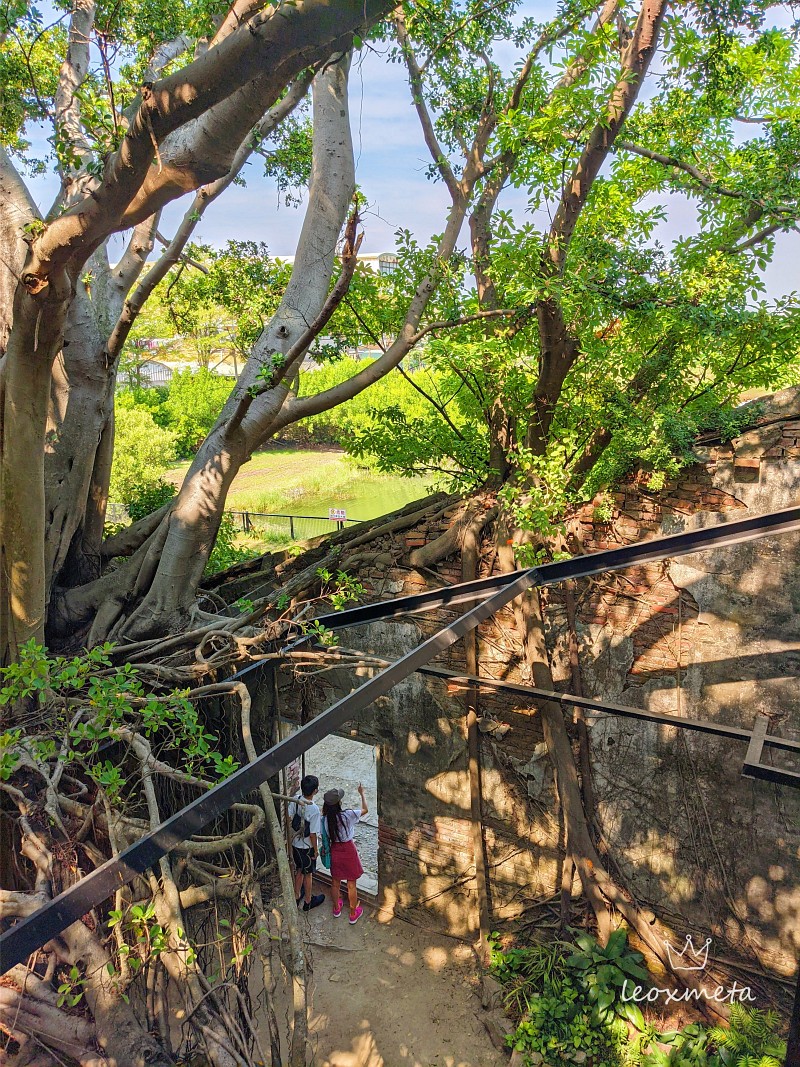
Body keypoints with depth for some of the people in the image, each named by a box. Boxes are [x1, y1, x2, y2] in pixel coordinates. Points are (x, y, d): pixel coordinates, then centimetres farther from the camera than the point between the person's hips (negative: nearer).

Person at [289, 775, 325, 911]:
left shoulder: (295, 800, -15)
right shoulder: (314, 809, -32)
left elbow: (290, 819, -3)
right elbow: (313, 834, -23)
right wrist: (316, 850, -7)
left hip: (295, 843, 5)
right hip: (307, 847, -5)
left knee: (299, 870, 26)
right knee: (308, 874, 17)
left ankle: (297, 896, 44)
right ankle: (308, 902, 35)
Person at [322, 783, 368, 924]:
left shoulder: (325, 819, -16)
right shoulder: (347, 815, -27)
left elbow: (327, 837, -2)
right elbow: (365, 809, -12)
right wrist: (362, 793, -1)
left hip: (335, 851, 4)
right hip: (348, 851, -4)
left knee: (335, 882, 24)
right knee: (351, 884, 15)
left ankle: (336, 908, 45)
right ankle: (353, 914, 31)